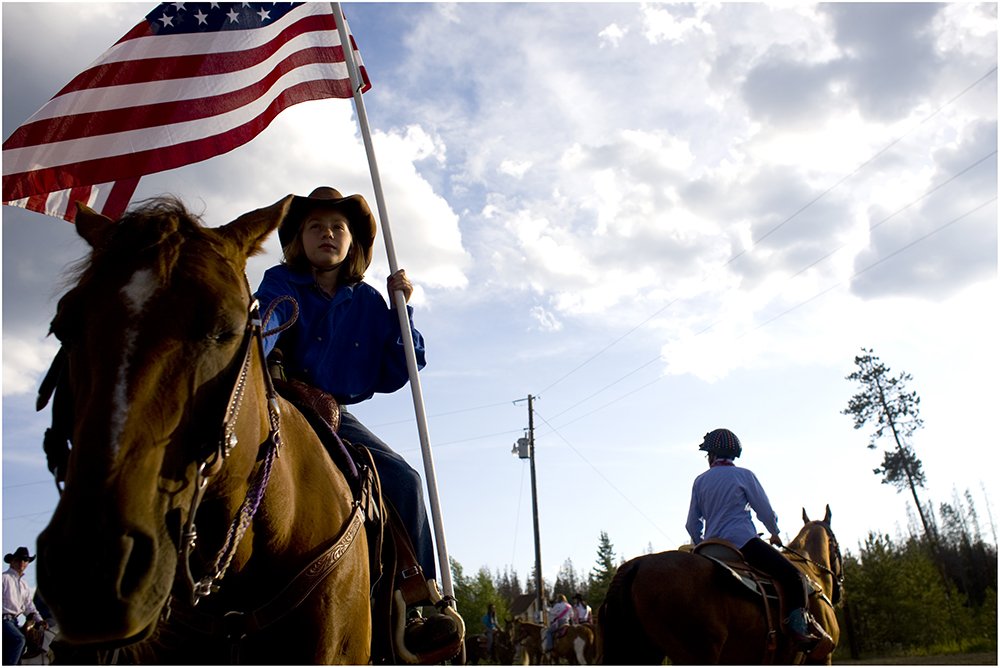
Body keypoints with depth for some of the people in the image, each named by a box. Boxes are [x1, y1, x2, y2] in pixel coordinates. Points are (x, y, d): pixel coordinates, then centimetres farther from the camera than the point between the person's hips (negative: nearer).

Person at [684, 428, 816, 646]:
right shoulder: (744, 475, 1)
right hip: (743, 542, -5)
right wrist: (775, 533, 23)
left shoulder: (700, 481, 11)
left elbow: (692, 524, 13)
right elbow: (766, 511, 4)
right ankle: (798, 629, -21)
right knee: (793, 575, -6)